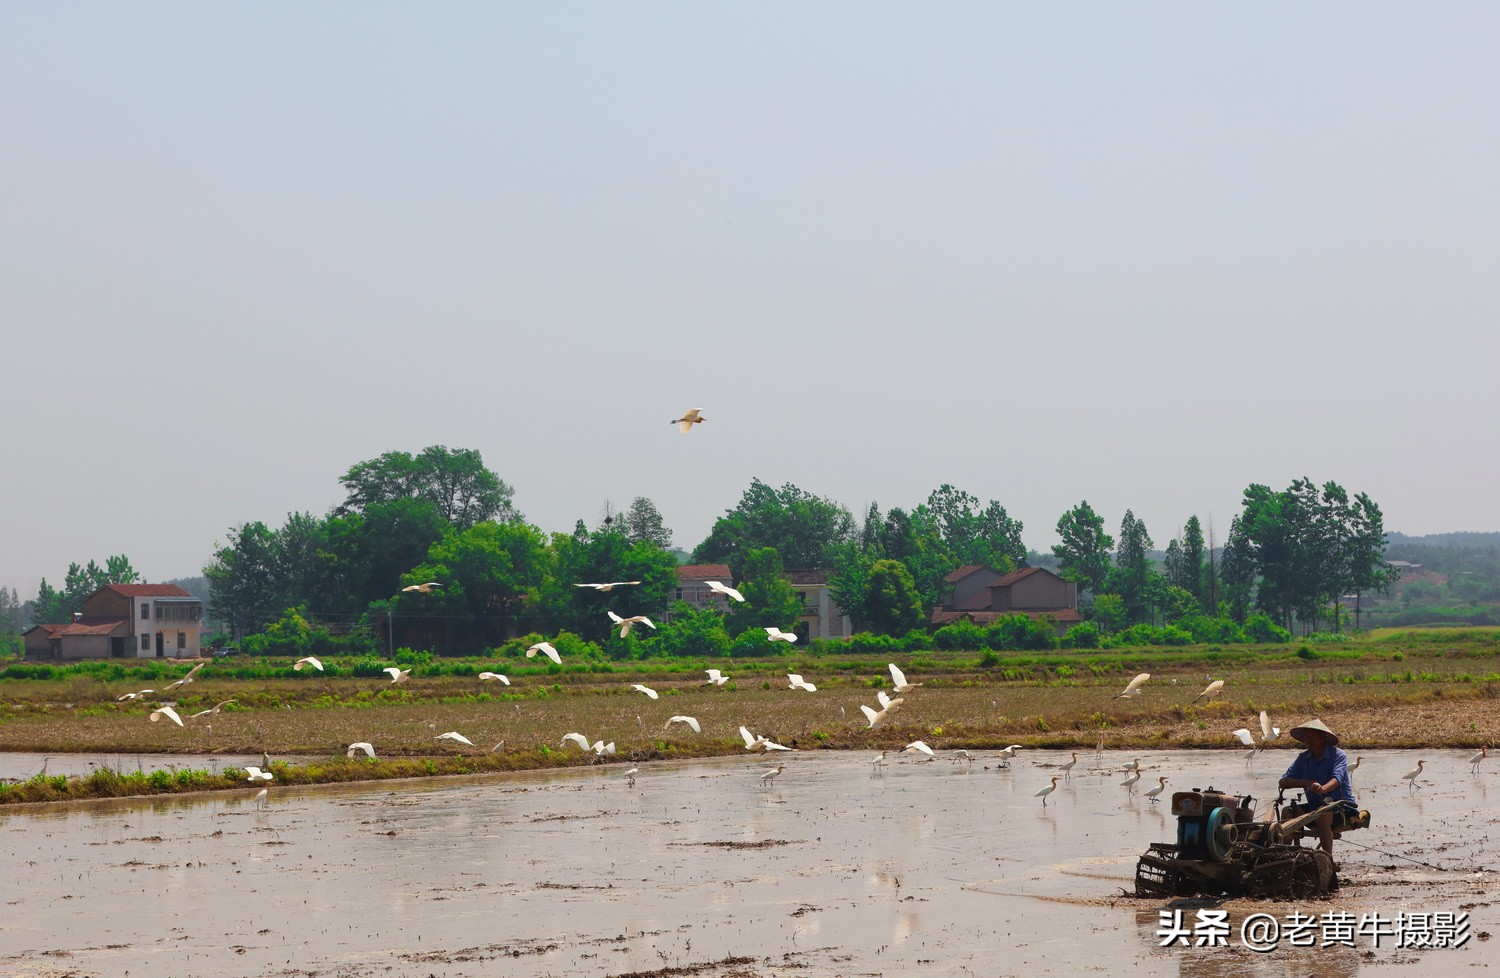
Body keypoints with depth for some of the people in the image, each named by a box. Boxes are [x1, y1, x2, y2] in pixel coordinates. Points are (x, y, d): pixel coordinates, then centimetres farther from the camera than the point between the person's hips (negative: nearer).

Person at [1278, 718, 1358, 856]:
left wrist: (1322, 789, -49)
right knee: (1288, 811, -18)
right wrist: (1306, 783, -17)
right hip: (1315, 806, 6)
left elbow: (1336, 779, -26)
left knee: (1322, 813, -36)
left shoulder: (1338, 755, -7)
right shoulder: (1303, 758, 7)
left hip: (1342, 805, -6)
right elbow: (1283, 782, 0)